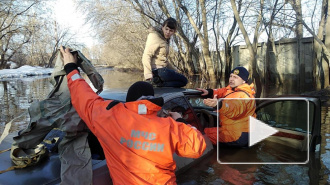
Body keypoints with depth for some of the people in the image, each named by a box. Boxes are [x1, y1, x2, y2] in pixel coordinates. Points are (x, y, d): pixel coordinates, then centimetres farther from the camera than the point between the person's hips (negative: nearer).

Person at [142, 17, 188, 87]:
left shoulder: (166, 40, 18)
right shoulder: (155, 37, -9)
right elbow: (146, 57, -19)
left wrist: (175, 71, 20)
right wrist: (148, 76, -29)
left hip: (162, 70, 9)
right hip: (157, 71, -9)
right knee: (184, 80, -5)